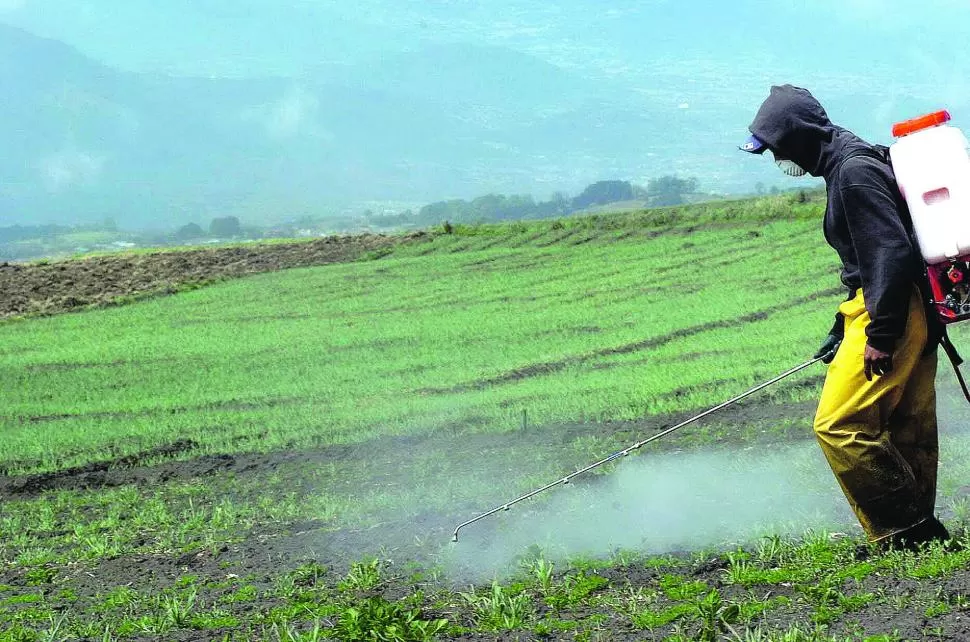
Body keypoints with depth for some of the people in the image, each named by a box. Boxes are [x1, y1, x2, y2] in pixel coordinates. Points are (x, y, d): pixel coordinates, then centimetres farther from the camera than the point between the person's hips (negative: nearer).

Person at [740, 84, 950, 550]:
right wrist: (845, 328, 27)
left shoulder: (855, 171, -14)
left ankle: (908, 532, -9)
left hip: (890, 313, -11)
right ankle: (917, 535, 17)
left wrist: (880, 335, -23)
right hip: (908, 314, 11)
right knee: (908, 431, 12)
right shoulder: (847, 166, 19)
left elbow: (893, 252, -22)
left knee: (839, 425, -13)